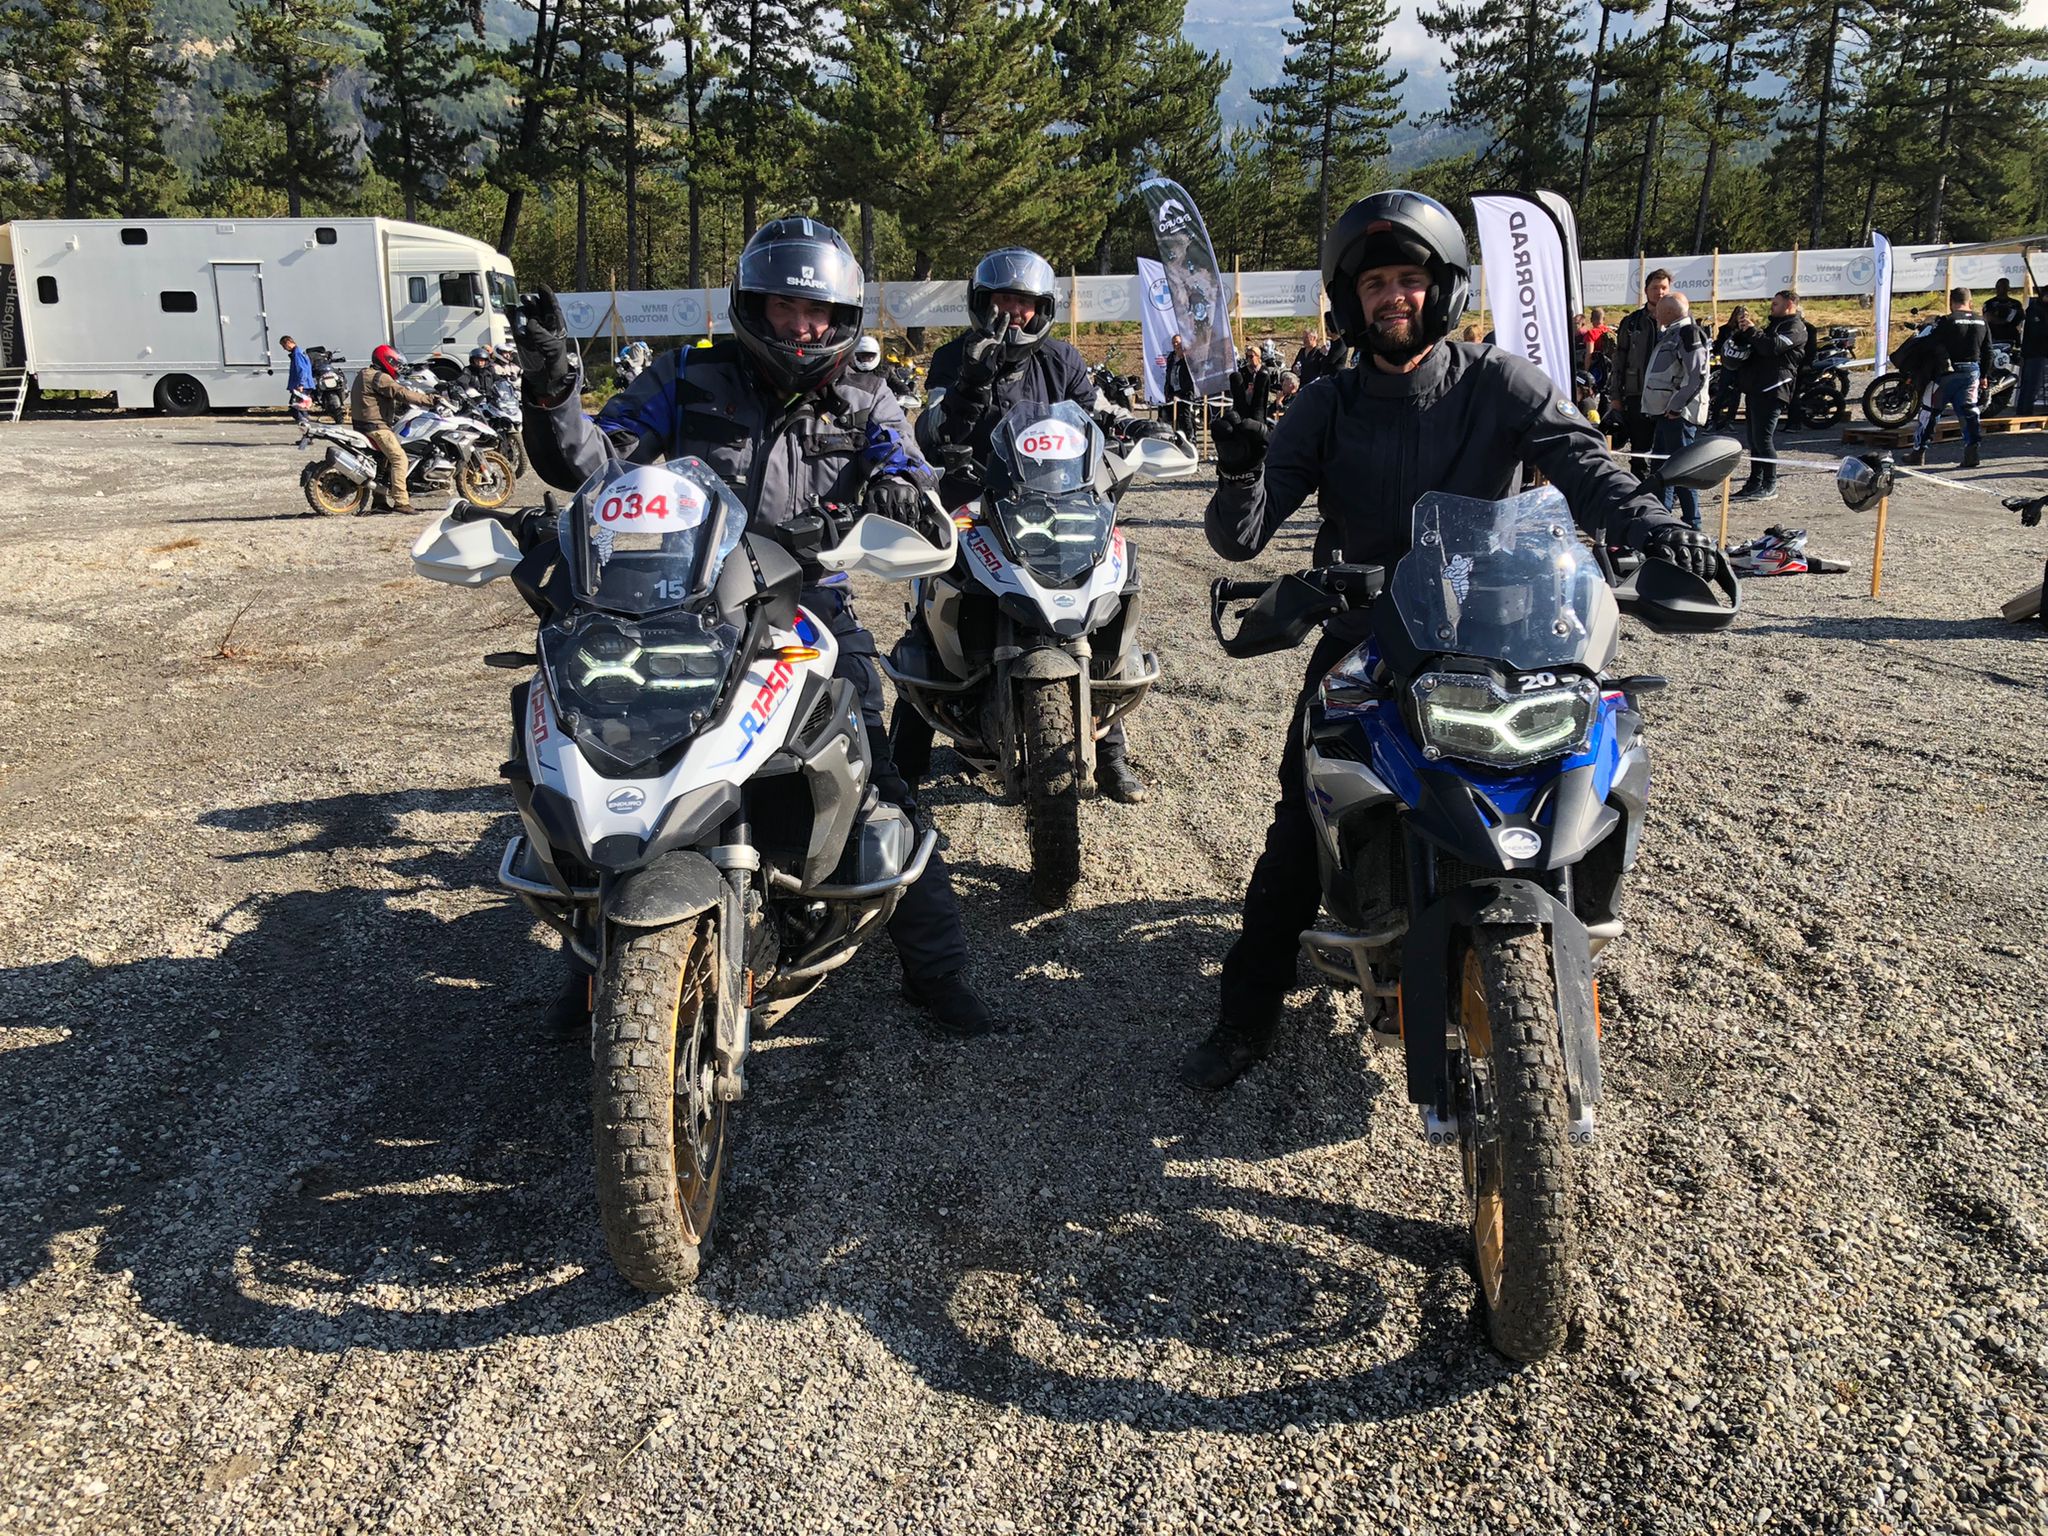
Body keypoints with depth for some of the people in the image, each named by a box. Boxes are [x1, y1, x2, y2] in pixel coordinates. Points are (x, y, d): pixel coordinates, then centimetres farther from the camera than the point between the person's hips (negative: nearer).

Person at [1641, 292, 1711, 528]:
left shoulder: (1689, 334, -13)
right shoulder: (1669, 334, 17)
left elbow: (1697, 377, -21)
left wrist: (1675, 406, -20)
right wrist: (1660, 408, 16)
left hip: (1679, 414, -10)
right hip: (1665, 412, 10)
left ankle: (1691, 524, -2)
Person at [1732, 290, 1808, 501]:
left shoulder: (1795, 327, -5)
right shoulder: (1775, 324, 27)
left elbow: (1771, 347, -21)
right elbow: (1759, 348, 28)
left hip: (1772, 390, -10)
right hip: (1757, 388, 10)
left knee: (1763, 438, -13)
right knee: (1754, 439, 11)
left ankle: (1770, 487, -9)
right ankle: (1754, 484, 16)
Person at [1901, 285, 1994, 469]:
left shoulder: (1947, 321, -11)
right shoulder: (1982, 322, 8)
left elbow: (1936, 349, -14)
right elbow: (1987, 351, 11)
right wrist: (1984, 376, 19)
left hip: (1948, 372, -5)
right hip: (1972, 371, 5)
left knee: (1930, 411, 6)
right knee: (1969, 411, 5)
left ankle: (1918, 452, 12)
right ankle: (1972, 451, -9)